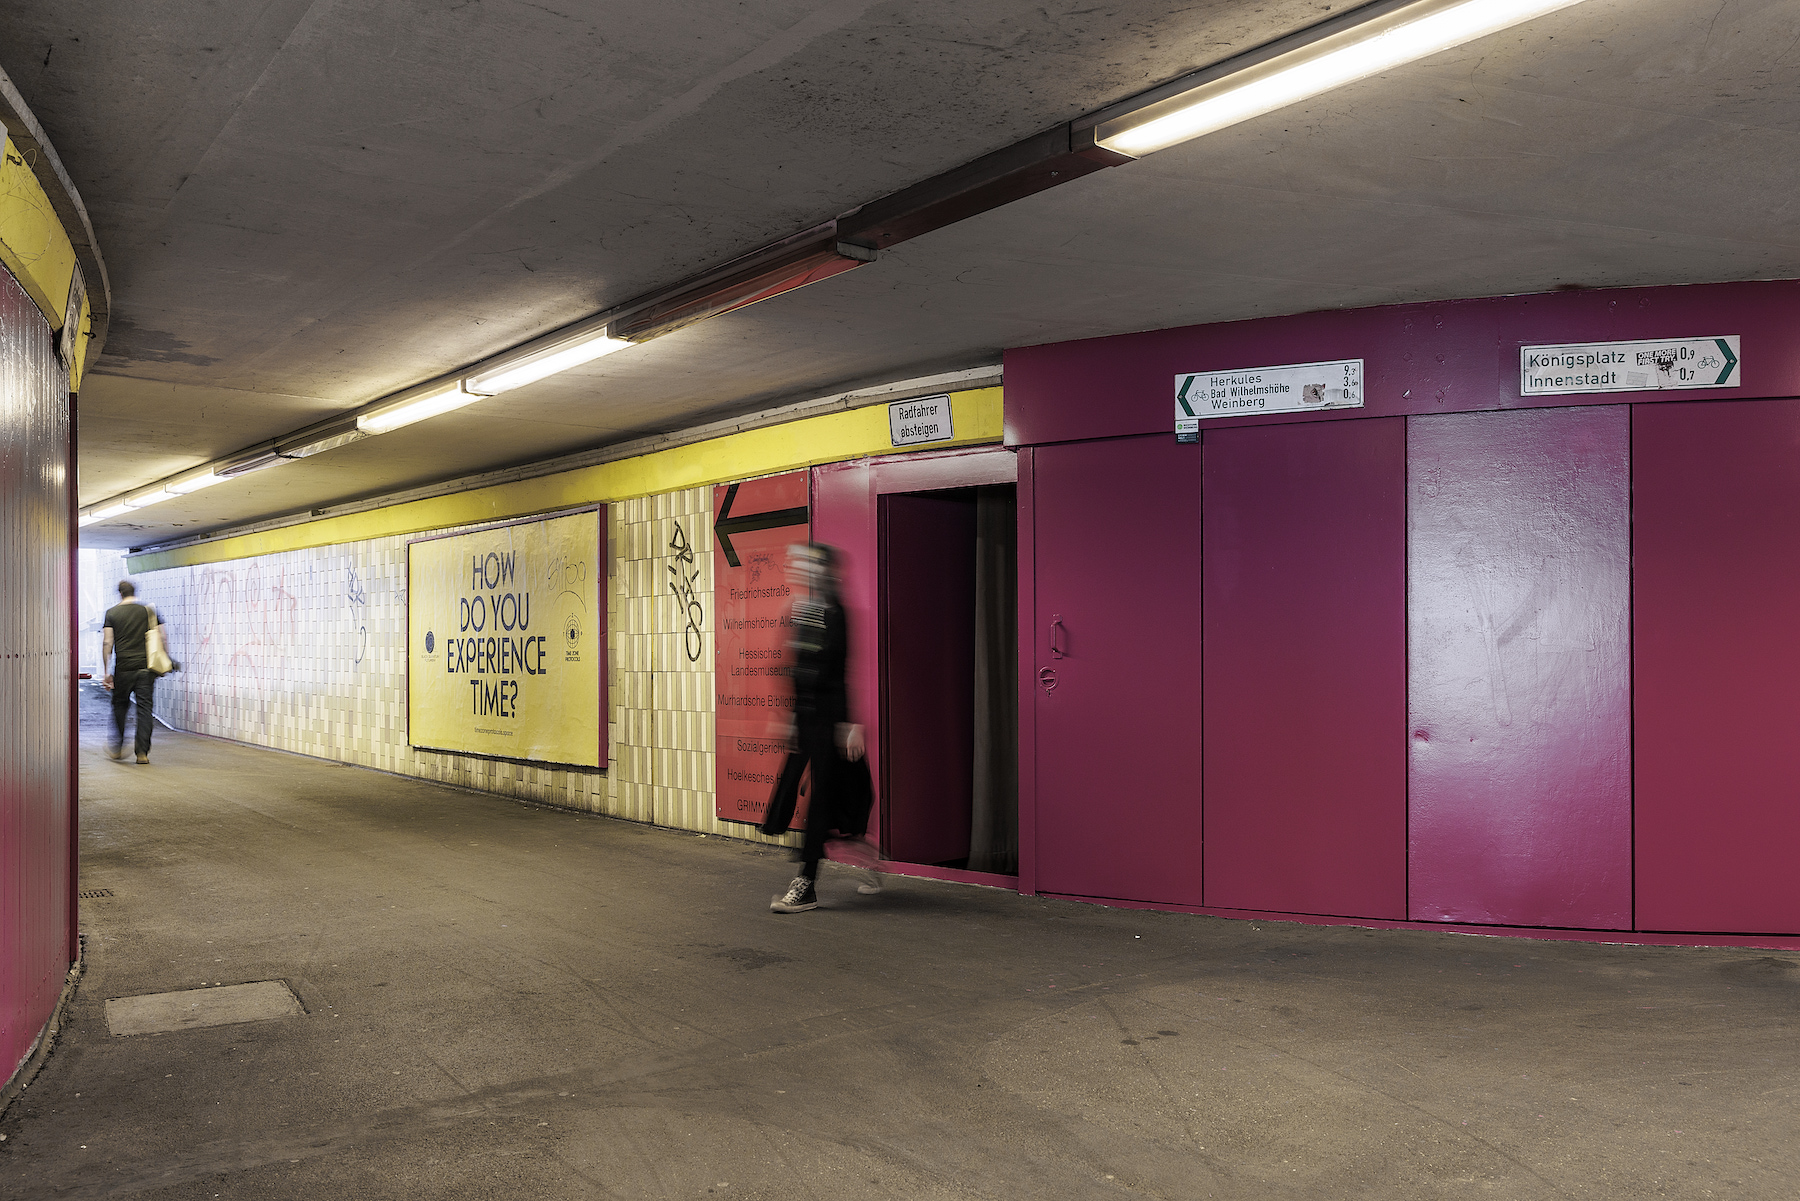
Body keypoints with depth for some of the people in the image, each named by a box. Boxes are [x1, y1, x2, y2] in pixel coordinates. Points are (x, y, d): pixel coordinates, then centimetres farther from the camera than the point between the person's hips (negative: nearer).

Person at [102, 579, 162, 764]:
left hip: (123, 668, 0)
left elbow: (107, 643, -2)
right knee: (144, 707, 2)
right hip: (146, 667, 0)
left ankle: (118, 748, 21)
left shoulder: (112, 613, 3)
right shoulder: (148, 611, 5)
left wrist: (106, 672, 0)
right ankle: (142, 752, -1)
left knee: (120, 705, 16)